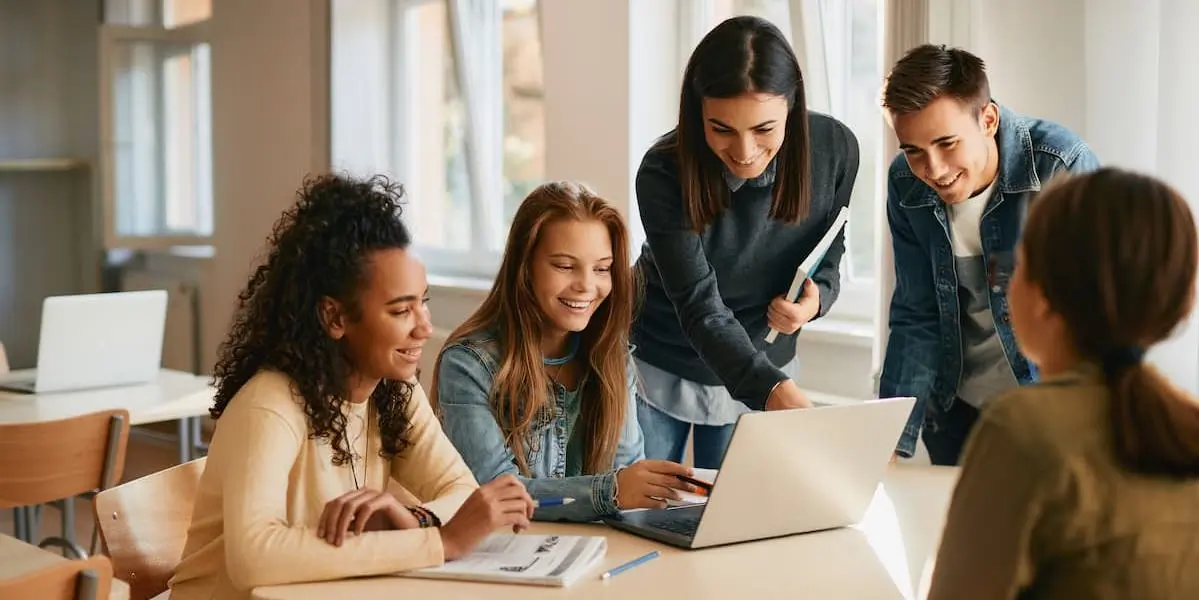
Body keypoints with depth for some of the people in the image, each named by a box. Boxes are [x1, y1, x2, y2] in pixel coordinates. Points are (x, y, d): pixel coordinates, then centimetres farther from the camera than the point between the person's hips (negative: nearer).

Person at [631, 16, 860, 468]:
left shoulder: (834, 149, -19)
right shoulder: (665, 175, -27)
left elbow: (827, 254, -1)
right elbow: (699, 307, -31)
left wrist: (816, 297, -24)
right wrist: (773, 391, -46)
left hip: (762, 364, 2)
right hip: (659, 367, -2)